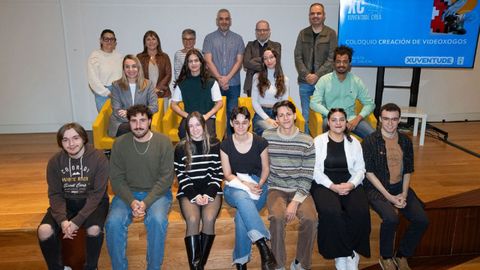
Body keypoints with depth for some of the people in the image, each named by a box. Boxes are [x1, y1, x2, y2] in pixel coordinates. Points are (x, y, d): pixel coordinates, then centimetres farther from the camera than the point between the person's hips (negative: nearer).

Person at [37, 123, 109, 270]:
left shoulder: (99, 158, -16)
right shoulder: (55, 161, -5)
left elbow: (97, 194, -17)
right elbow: (55, 194, -3)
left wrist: (77, 221, -26)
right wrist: (62, 220, -21)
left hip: (93, 202, -3)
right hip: (66, 202, 3)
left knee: (94, 230, -33)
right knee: (44, 230, -24)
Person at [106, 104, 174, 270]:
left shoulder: (164, 142, -8)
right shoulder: (119, 143, -2)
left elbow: (166, 178, -11)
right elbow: (116, 178, -2)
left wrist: (146, 203, -21)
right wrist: (131, 201, -18)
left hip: (157, 193, -2)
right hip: (128, 193, 2)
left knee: (157, 220, -30)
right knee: (113, 222, -24)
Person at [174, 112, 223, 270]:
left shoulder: (215, 144, 3)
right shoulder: (181, 148, 3)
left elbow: (218, 173, 2)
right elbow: (181, 176, 2)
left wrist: (208, 194, -11)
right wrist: (194, 195, -11)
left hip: (211, 190, 0)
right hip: (189, 192, 0)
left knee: (209, 219, -27)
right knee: (192, 220, -27)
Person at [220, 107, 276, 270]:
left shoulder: (260, 142, -2)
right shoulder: (226, 145, -1)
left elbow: (265, 168, 7)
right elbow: (227, 174, 0)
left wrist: (259, 185, -13)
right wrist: (246, 185, -16)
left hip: (257, 185, 0)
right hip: (235, 187, 0)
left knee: (242, 213, -34)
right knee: (242, 197, -39)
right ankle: (263, 246, -46)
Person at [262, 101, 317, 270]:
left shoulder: (307, 141, -2)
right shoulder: (267, 137, 0)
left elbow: (307, 176, -5)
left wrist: (295, 202, -15)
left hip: (300, 190, 1)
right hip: (276, 189, 0)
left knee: (310, 219, -26)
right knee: (277, 217, -30)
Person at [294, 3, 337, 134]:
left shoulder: (331, 33, 2)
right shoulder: (303, 33, 10)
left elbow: (331, 58, -4)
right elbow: (298, 57, 5)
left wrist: (317, 75, -12)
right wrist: (306, 75, -8)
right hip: (305, 82, 2)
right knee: (306, 116, 7)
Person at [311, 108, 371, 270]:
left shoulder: (354, 142, 13)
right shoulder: (318, 141, 4)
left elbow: (360, 169, 8)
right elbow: (316, 170, -3)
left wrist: (351, 184, -12)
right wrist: (333, 186, -16)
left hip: (349, 184, 3)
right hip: (324, 183, -2)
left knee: (361, 212, -26)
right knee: (331, 212, -32)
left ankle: (349, 252, -6)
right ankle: (342, 254, -10)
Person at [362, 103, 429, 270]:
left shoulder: (405, 141, 6)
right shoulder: (370, 141, -9)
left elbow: (408, 171, 10)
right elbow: (369, 172, -11)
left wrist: (404, 194, -5)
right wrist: (389, 197, -16)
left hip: (400, 187, 5)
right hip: (376, 188, -5)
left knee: (422, 220, -14)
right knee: (391, 218, -30)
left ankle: (402, 256, 11)